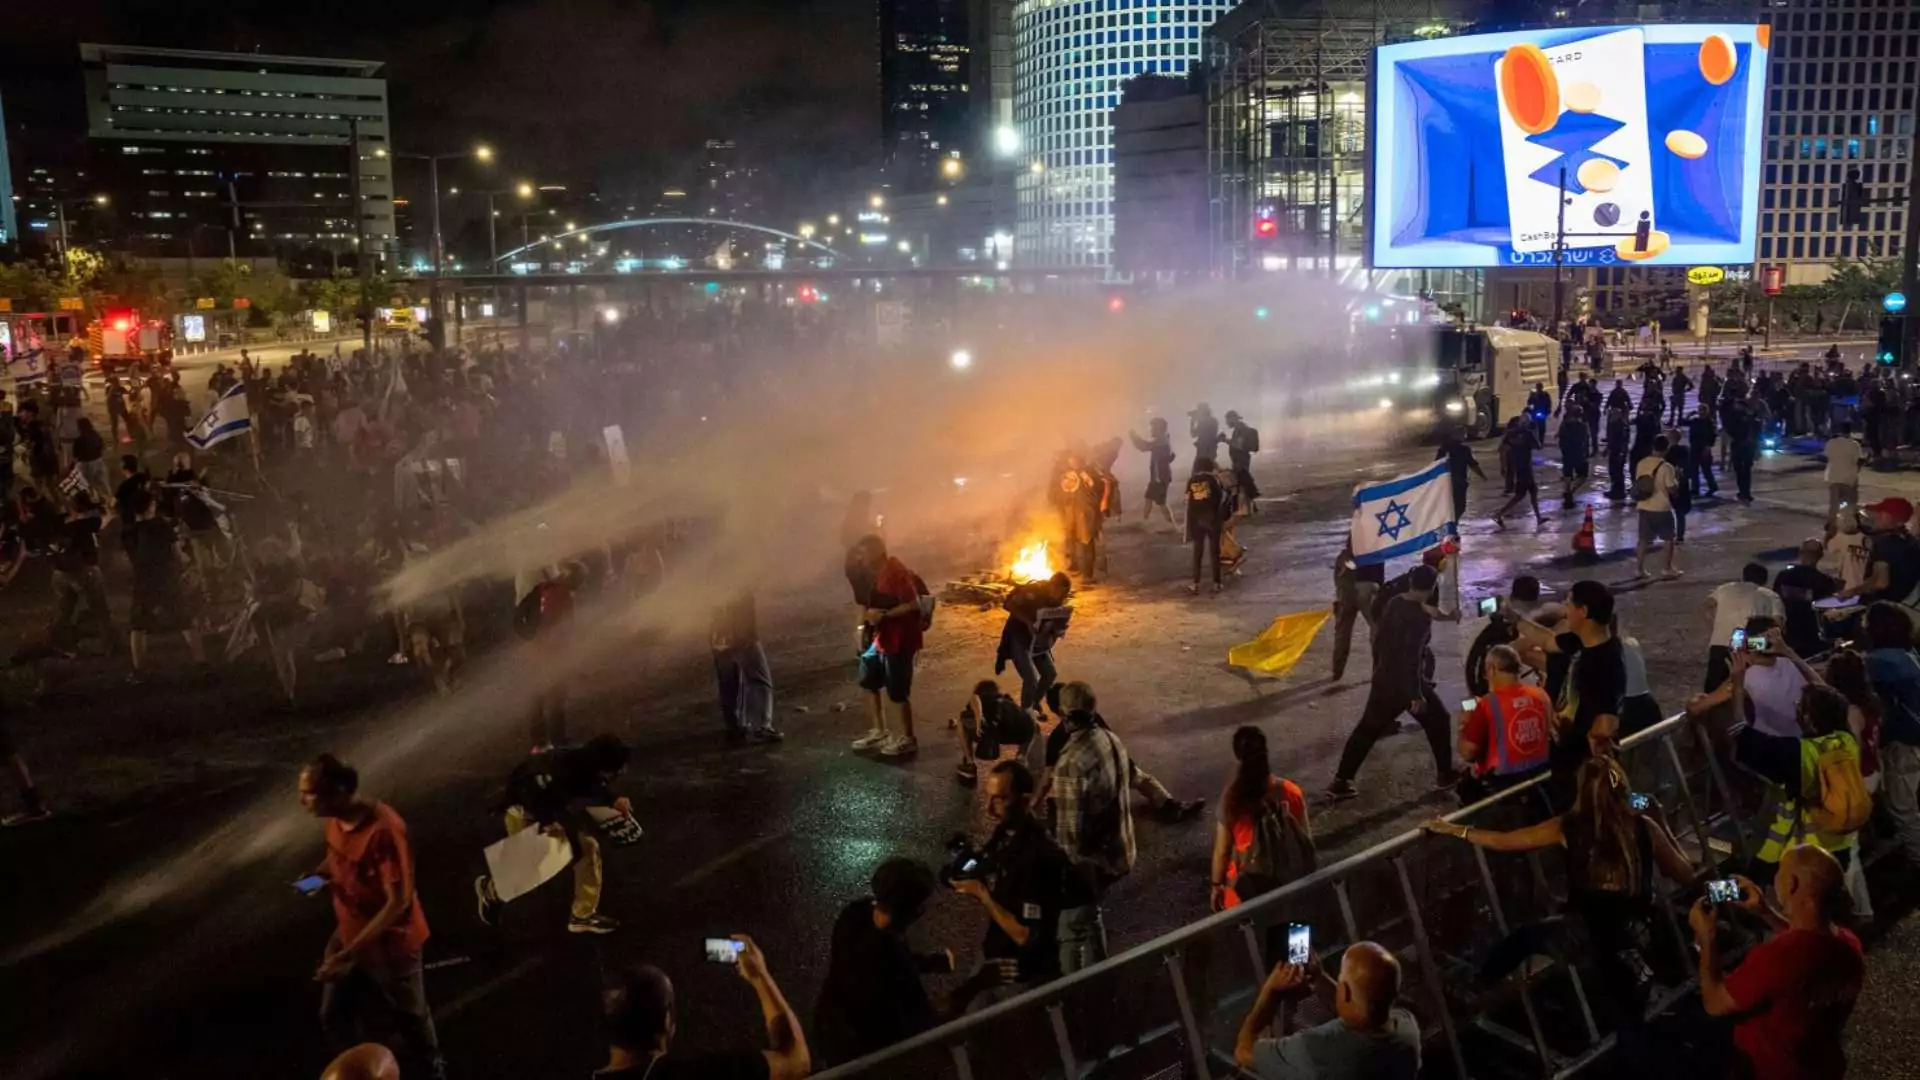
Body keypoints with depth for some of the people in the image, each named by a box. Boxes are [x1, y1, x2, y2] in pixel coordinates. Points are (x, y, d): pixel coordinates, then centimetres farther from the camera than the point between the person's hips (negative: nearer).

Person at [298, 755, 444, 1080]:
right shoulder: (334, 817, -10)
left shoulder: (383, 830, -35)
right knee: (334, 1016, 16)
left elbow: (399, 901, -30)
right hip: (348, 935, 7)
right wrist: (318, 874, -6)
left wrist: (350, 953, -30)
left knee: (409, 1015, 18)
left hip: (390, 943, -7)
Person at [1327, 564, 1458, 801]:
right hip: (1408, 682, -6)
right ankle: (1445, 775, 27)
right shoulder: (1420, 616, -21)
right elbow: (1413, 657, -25)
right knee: (1439, 723, 17)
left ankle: (1340, 782, 9)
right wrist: (1416, 695, -20)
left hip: (1384, 679, 6)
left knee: (1367, 729, 11)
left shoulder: (1394, 603, 2)